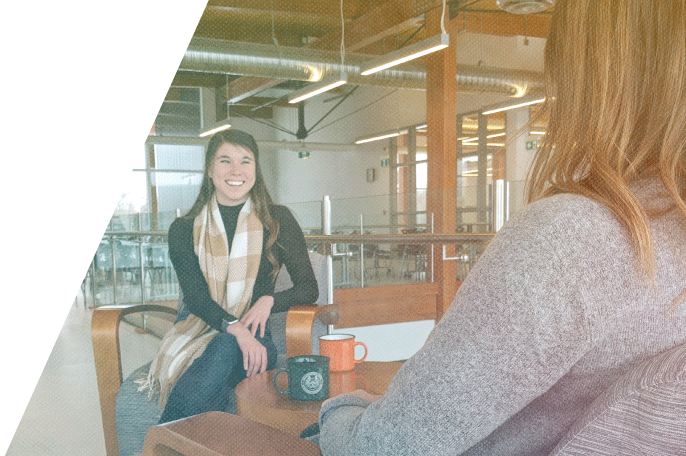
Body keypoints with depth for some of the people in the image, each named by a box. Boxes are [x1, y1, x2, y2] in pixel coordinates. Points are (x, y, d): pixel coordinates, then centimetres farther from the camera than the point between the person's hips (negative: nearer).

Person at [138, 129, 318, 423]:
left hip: (253, 336, 0)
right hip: (197, 331, 0)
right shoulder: (184, 230, 9)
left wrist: (270, 300, -14)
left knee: (225, 352, -36)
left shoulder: (277, 221, 9)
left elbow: (309, 288, 8)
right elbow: (195, 295, -5)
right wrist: (235, 327, -26)